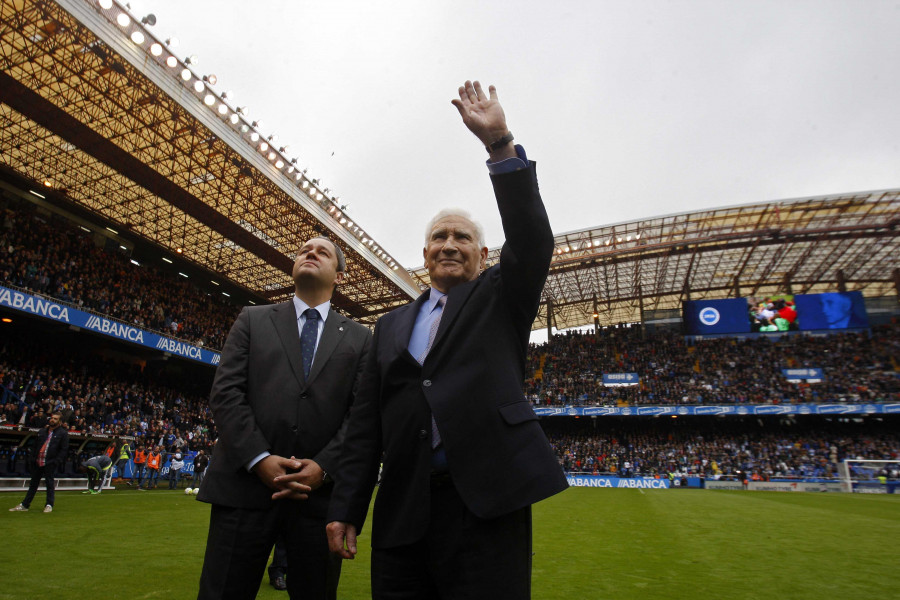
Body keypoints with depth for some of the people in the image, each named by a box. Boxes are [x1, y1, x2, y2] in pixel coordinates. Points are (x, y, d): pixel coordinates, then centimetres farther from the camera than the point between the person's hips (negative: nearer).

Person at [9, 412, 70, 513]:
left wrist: (57, 461, -13)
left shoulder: (63, 433, -1)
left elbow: (64, 450, -5)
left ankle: (49, 505, 6)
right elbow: (36, 444, 21)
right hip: (38, 462, 6)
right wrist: (34, 457, 9)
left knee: (50, 483, -2)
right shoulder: (43, 431, 15)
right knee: (33, 483, 14)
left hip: (50, 463, -6)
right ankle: (25, 505, 24)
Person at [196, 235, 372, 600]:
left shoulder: (359, 338, 10)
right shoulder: (252, 320, 11)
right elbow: (225, 393, 1)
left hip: (321, 493, 1)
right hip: (245, 485, 0)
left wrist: (324, 467, -12)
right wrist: (260, 459, -11)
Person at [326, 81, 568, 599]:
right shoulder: (392, 325, 16)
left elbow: (532, 241, -11)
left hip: (486, 504, -3)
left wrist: (500, 144, -17)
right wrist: (347, 508, 7)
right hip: (401, 514, 4)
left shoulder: (501, 298, 9)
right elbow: (366, 422, 12)